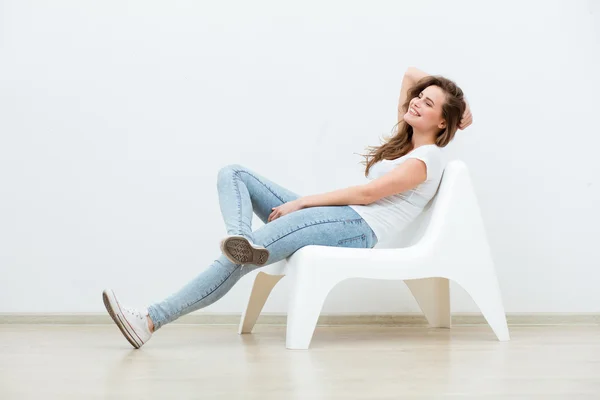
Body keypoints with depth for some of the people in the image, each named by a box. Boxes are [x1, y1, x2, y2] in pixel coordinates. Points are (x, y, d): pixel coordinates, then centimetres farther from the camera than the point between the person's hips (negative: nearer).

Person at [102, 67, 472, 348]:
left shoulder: (427, 158, -2)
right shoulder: (403, 139, 24)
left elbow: (366, 193, -10)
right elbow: (411, 74, 36)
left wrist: (300, 201, -8)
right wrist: (454, 95, 26)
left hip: (358, 228, -10)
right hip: (335, 217, 10)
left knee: (238, 260, -24)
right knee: (233, 175, -3)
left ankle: (151, 321, -25)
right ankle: (241, 239, -36)